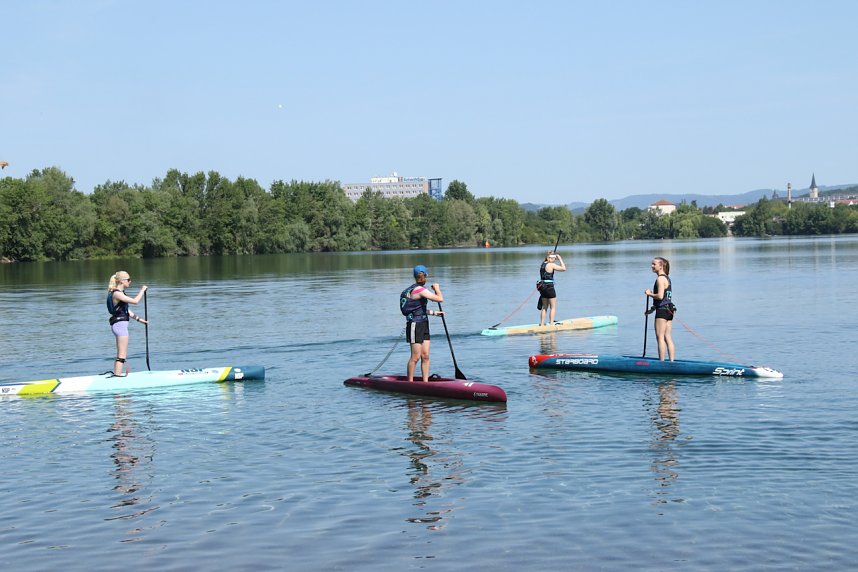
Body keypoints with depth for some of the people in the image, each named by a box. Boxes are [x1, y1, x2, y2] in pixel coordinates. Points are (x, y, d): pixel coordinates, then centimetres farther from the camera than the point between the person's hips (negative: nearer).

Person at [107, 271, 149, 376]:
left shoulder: (120, 293, 15)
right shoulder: (117, 294, -16)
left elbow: (126, 311, 21)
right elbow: (135, 301, -25)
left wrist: (139, 319, 23)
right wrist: (142, 290, -11)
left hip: (119, 325, 11)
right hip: (120, 324, -11)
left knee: (120, 355, 17)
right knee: (122, 355, -8)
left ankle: (116, 375, 23)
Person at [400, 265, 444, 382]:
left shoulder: (413, 289, 15)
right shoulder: (420, 290, -16)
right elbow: (440, 299, -19)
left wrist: (433, 312, 23)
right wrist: (437, 288, -1)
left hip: (423, 325, 10)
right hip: (415, 325, -10)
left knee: (425, 356, 8)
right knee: (415, 357, -5)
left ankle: (425, 382, 11)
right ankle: (410, 383, 2)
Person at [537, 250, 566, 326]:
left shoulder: (543, 264, 10)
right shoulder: (551, 265, -13)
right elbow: (563, 269, -13)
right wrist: (560, 259, -5)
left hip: (542, 286, 8)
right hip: (549, 286, -8)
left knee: (544, 307, 16)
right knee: (553, 307, 2)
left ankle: (542, 324, 16)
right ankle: (551, 323, -1)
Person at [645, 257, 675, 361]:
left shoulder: (660, 278, -13)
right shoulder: (667, 278, 18)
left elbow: (660, 296, -23)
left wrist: (650, 294, -6)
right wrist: (653, 309, 22)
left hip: (662, 310, -9)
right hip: (669, 310, 9)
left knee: (660, 337, -4)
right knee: (668, 338, 9)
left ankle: (662, 362, -4)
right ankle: (672, 362, 8)